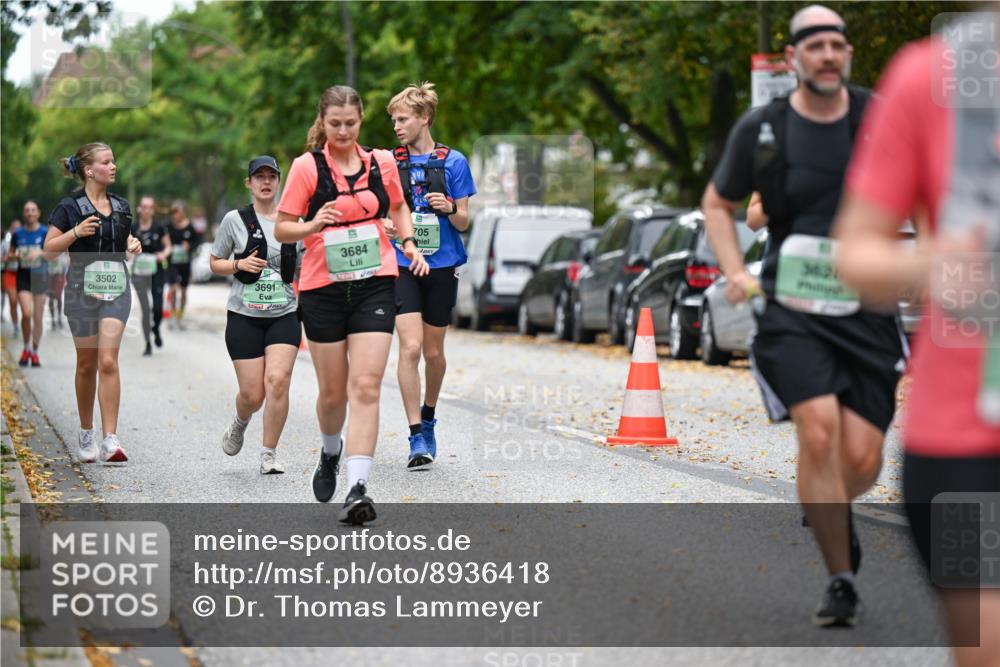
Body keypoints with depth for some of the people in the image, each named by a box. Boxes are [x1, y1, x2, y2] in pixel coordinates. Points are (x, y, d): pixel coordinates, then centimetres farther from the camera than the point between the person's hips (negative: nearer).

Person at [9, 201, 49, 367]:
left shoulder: (45, 232, -1)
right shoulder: (18, 234, 5)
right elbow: (11, 253, 14)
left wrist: (40, 252, -20)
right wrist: (15, 255, -9)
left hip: (40, 274, 0)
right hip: (23, 275, 0)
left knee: (38, 316, 2)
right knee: (26, 313, -15)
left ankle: (35, 353, 14)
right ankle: (26, 348, 5)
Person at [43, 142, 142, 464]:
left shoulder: (121, 207, 11)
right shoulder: (70, 207, -3)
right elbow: (49, 250, -4)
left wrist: (133, 245, 2)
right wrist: (76, 232, -17)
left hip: (116, 289, 2)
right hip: (82, 289, -2)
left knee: (108, 362, -12)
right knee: (87, 365, 7)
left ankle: (110, 440, -16)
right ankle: (86, 434, 24)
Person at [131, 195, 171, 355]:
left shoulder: (159, 228, -1)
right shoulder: (133, 229, 2)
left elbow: (168, 246, 8)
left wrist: (164, 254, -12)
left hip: (157, 271, -1)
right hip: (140, 272, 1)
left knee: (158, 307, -8)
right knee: (145, 309, 0)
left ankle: (156, 329, 25)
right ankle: (148, 345, 9)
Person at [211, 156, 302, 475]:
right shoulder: (235, 220, 1)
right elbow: (215, 263, 9)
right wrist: (239, 264, -10)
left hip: (284, 314, 1)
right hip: (245, 315, -1)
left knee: (278, 380, -17)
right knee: (252, 393, -3)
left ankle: (269, 455, -5)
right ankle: (239, 423, 34)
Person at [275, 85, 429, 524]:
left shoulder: (382, 162, 4)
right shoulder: (306, 166, -4)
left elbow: (398, 207, 23)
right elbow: (281, 229, -2)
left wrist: (409, 243, 6)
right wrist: (313, 225, -22)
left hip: (375, 285, 1)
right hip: (323, 289, -1)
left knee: (365, 386, -12)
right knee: (333, 391, 7)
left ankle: (357, 488, -17)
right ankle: (331, 451, 40)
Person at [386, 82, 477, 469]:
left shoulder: (453, 162, -1)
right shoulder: (389, 163, 4)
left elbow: (463, 222, 2)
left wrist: (450, 209, -19)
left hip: (442, 266, 0)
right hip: (402, 265, 0)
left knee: (434, 351, 10)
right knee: (410, 347, -14)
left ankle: (428, 418, 35)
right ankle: (416, 437, -11)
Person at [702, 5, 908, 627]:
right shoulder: (760, 129, 0)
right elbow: (718, 204, 15)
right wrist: (737, 273, 1)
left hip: (868, 308, 1)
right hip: (792, 307, -1)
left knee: (862, 460, -3)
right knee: (819, 430, -21)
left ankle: (831, 513, 35)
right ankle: (841, 581, -6)